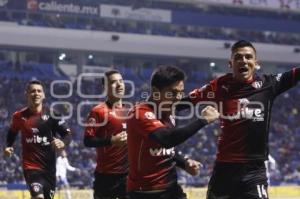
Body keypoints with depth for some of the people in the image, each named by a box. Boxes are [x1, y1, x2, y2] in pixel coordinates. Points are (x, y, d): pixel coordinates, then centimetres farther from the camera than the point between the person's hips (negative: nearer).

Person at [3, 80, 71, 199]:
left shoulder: (51, 114, -2)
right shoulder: (19, 116, 0)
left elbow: (67, 133, -5)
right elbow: (12, 133, 19)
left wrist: (62, 142, -26)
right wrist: (8, 147, 3)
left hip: (49, 166, 2)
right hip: (31, 166, -2)